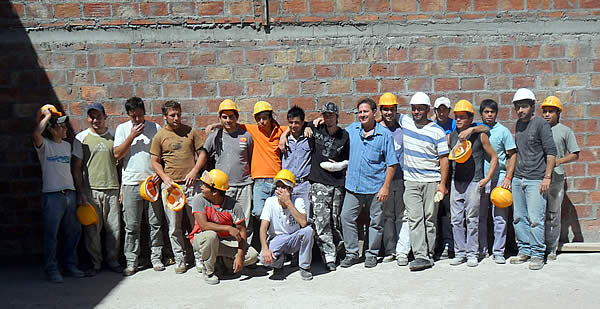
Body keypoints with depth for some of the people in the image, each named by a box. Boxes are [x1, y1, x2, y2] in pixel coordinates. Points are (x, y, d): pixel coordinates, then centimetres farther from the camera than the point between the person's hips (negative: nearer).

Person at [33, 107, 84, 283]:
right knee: (51, 233, -1)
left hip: (70, 194, 6)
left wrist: (77, 191, 16)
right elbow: (36, 134, -28)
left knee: (72, 232, 10)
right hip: (52, 195, -6)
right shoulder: (44, 145, -4)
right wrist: (47, 116, -15)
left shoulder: (67, 145, 14)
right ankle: (51, 269, 9)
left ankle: (70, 266, 22)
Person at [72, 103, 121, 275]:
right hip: (90, 190, -1)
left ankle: (113, 261, 19)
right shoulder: (81, 138, 3)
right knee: (92, 229, 2)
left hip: (112, 189, 2)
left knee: (114, 228, 4)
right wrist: (80, 192, -3)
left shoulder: (113, 135, 9)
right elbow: (76, 167, 3)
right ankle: (95, 263, 16)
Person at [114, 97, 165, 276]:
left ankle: (156, 258, 17)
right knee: (131, 226, 2)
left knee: (155, 223, 6)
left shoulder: (155, 128, 7)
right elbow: (117, 154, -3)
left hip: (152, 182, 1)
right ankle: (131, 262, 11)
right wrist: (132, 136, -9)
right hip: (131, 183, -1)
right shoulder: (122, 129, 6)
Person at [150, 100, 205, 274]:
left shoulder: (190, 132, 8)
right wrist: (166, 178, -8)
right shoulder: (159, 136, 5)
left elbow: (202, 154, 8)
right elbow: (155, 162, 7)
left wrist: (194, 172, -7)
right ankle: (180, 259, 17)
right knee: (174, 227, 4)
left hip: (191, 184, 0)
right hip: (170, 186, 0)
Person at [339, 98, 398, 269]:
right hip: (353, 185, 3)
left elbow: (391, 163, -4)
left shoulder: (385, 134, -3)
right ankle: (352, 253, 13)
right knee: (347, 217, 1)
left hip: (375, 187, -3)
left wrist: (386, 186, -10)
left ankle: (372, 254, 21)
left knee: (376, 221, 6)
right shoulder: (352, 129, 8)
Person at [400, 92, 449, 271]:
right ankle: (420, 256, -9)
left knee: (430, 220, 5)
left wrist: (443, 183, -9)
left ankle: (429, 255, 13)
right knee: (415, 219, -7)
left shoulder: (437, 131, -3)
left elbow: (444, 159, -3)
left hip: (432, 181, -2)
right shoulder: (405, 121, 6)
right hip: (411, 181, 2)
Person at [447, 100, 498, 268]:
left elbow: (494, 157, 4)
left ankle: (472, 254, 9)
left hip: (474, 182, -3)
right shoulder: (451, 137, 7)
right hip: (456, 183, 3)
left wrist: (487, 178, -4)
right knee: (456, 219, 4)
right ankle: (460, 253, 13)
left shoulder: (480, 136, -1)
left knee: (472, 219, -1)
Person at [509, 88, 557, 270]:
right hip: (518, 179, 7)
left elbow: (551, 152, -9)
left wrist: (547, 177, -14)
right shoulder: (518, 125, 13)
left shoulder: (541, 124, -7)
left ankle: (538, 255, 5)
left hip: (535, 180, -7)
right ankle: (524, 251, 21)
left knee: (535, 219, -6)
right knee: (519, 218, 10)